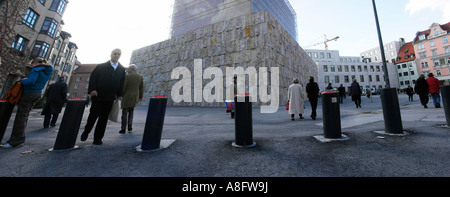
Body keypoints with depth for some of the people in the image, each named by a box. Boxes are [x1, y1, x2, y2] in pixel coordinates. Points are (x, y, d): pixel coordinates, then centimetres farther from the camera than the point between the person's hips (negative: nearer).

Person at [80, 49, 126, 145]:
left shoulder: (122, 69, 9)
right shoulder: (101, 66, 4)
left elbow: (122, 82, 8)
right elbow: (93, 77, 0)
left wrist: (120, 94, 3)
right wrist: (92, 89, -13)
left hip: (110, 97, 2)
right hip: (98, 94, -1)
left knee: (104, 117, 4)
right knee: (94, 113, 0)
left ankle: (98, 138, 12)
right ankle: (86, 131, 28)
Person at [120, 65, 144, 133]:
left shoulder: (127, 76, -13)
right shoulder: (140, 77, 2)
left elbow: (123, 87, -14)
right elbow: (141, 88, 4)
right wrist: (140, 97, 11)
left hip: (127, 96, -4)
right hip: (135, 97, 5)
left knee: (124, 112, 4)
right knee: (131, 111, 19)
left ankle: (123, 129, 8)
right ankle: (130, 126, 10)